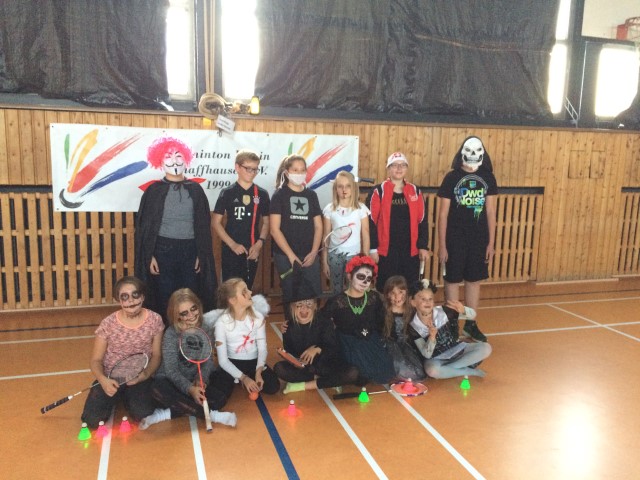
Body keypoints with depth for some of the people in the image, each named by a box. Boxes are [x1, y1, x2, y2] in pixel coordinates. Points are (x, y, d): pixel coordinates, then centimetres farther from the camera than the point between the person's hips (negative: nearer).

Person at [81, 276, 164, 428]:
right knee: (92, 419, -16)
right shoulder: (108, 324, -13)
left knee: (142, 414, -23)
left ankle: (127, 398, 14)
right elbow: (96, 360, -4)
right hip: (110, 377, 0)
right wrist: (103, 380, -25)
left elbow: (156, 355, -1)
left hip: (138, 378, 0)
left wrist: (146, 374, -21)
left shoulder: (154, 320, -11)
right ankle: (115, 398, 18)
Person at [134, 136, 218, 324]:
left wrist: (202, 254, 1)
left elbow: (204, 225, 6)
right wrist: (149, 256, -7)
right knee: (165, 299, 6)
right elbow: (145, 226, 0)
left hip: (190, 250, 2)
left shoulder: (195, 189, 5)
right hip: (163, 250, -1)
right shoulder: (154, 190, 0)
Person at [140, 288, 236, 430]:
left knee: (221, 397, -26)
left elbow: (208, 360, -3)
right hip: (174, 382, -2)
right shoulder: (171, 334, -16)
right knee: (158, 390, -37)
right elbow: (171, 370, -19)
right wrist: (190, 389, -36)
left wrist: (202, 379, -24)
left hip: (199, 381, 3)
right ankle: (212, 415, -30)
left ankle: (165, 414, -22)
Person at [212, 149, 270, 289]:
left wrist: (260, 243, -6)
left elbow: (266, 222, 10)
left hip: (252, 252, 3)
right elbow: (216, 223, -2)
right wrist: (232, 244, -11)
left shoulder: (262, 194, 5)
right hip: (231, 251, -2)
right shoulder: (227, 193, -2)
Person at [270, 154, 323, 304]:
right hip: (285, 256, -3)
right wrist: (291, 255, -12)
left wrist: (314, 252, -3)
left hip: (309, 256, 3)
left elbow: (318, 226, 10)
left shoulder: (311, 195, 10)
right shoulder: (279, 195, -1)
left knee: (315, 295, 2)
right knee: (290, 295, 5)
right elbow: (274, 229, -8)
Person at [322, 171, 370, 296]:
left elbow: (365, 235, 2)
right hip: (334, 255, 1)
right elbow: (326, 237, 4)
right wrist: (324, 261, 4)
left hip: (354, 255, -1)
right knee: (336, 290, 7)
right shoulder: (329, 209, -1)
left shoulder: (361, 208, -3)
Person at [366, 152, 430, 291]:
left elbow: (422, 221, 9)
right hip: (386, 251, -3)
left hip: (411, 251, 3)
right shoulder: (378, 191, -3)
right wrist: (373, 248, -9)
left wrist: (423, 246, 4)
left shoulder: (415, 191, 8)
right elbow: (371, 221, -5)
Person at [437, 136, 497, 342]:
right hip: (455, 239, -3)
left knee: (474, 281, 11)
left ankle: (471, 324, 23)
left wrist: (491, 243, 4)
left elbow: (490, 212, 6)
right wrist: (442, 245, -8)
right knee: (452, 281, 4)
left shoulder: (488, 178, 3)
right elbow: (443, 214, -5)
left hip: (479, 239, 3)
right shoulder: (452, 177, -6)